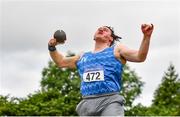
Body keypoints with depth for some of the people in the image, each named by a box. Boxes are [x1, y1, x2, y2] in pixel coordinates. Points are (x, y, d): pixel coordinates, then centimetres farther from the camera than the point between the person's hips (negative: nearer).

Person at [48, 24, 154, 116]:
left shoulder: (116, 50, 16)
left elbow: (140, 57, 3)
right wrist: (52, 48, 25)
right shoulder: (83, 57, 28)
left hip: (110, 101, -5)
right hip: (87, 103, 5)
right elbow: (61, 62, 41)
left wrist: (146, 36, -12)